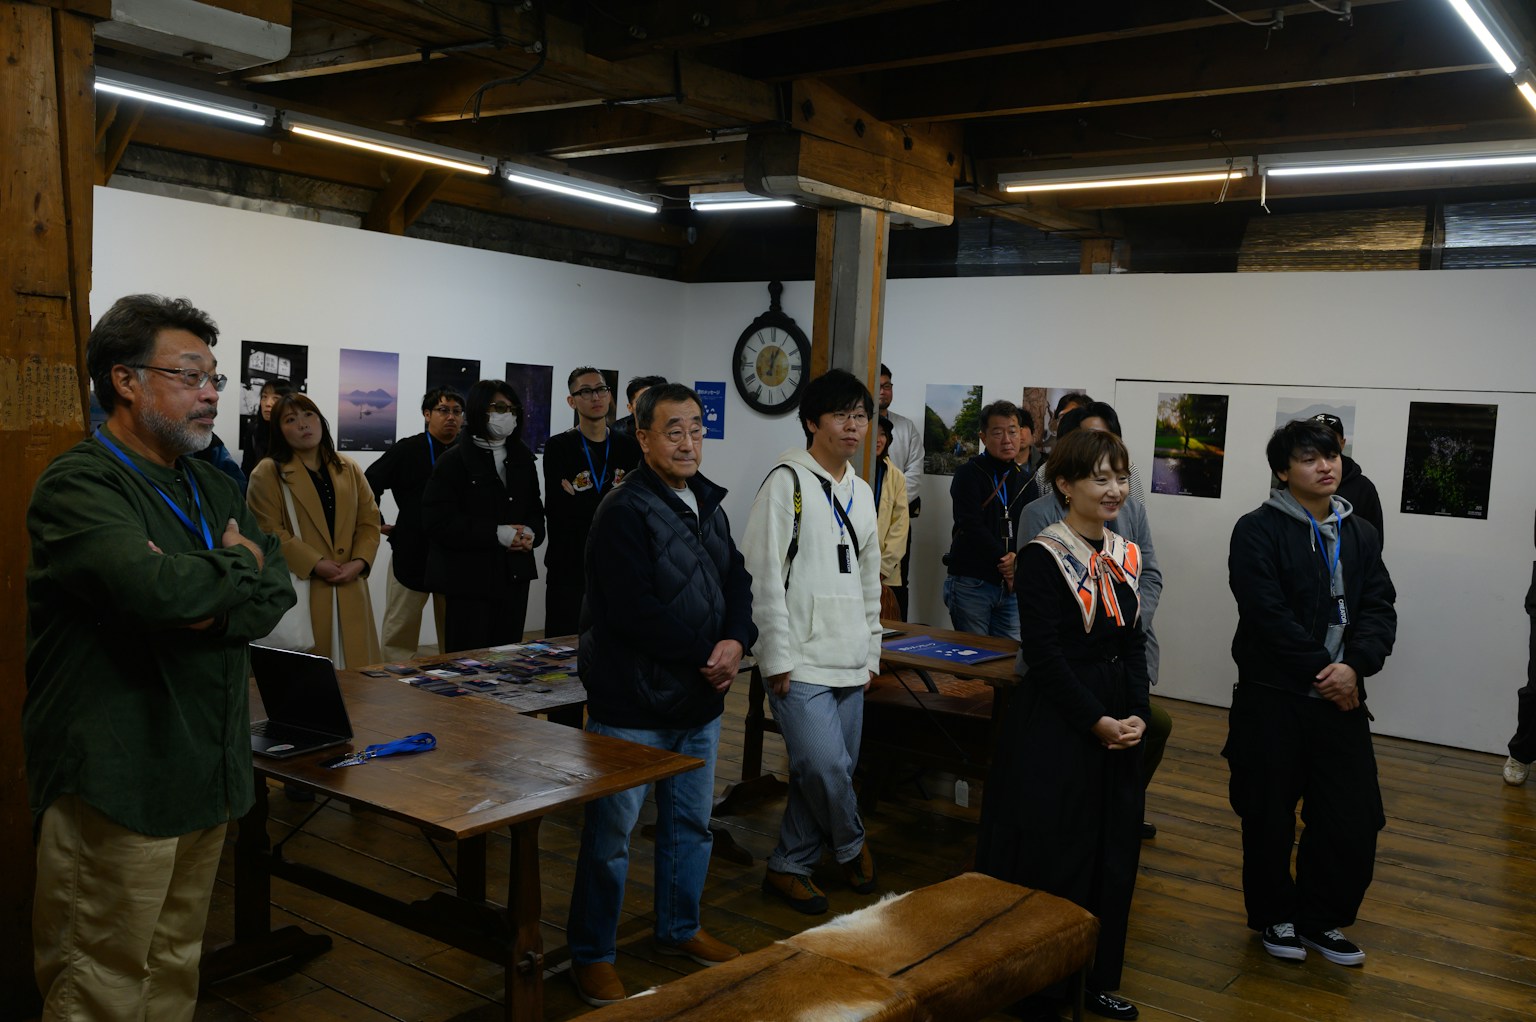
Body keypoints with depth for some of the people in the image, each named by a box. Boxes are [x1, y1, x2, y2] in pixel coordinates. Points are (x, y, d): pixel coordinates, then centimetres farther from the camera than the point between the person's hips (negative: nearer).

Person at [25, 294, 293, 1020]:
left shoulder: (212, 488, 14)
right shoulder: (79, 485, -12)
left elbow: (277, 594, 6)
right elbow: (152, 588, -29)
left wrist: (208, 607, -15)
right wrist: (237, 565, -10)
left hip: (207, 766, 8)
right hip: (115, 779, -7)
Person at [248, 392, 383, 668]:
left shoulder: (349, 470, 14)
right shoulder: (268, 474, -1)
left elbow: (369, 521, 10)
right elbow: (268, 532, -10)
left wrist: (359, 562, -7)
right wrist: (316, 564, -16)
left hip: (348, 592, 5)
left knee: (356, 673, 6)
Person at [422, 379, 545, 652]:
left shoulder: (522, 458, 12)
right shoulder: (454, 460, -6)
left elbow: (535, 509, 17)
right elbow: (438, 520, -14)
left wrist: (531, 533, -7)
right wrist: (496, 533, -20)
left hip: (515, 575, 6)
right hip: (469, 578, -5)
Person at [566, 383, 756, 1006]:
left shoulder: (708, 505, 10)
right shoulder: (625, 511, -17)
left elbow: (737, 581, 11)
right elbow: (635, 612, -24)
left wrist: (736, 642, -9)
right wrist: (707, 654, -16)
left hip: (699, 701, 8)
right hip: (634, 704, -8)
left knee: (692, 822, 20)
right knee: (611, 833, 3)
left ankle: (679, 929, 38)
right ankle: (591, 955, 19)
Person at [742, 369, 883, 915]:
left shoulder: (861, 492, 15)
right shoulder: (788, 481, -7)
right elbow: (763, 573, -12)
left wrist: (871, 653, 18)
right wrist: (777, 657, -14)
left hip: (849, 662, 7)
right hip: (799, 661, -7)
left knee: (832, 769, 9)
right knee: (826, 766, -14)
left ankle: (789, 866, 24)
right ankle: (851, 845, 15)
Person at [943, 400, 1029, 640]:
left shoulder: (1024, 480, 14)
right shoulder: (969, 474, -3)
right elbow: (972, 527, -13)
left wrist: (1018, 558, -11)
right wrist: (1005, 560, -13)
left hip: (1010, 586, 5)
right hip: (971, 582, -5)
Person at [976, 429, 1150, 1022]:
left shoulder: (1126, 555, 8)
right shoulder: (1043, 556, -13)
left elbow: (1134, 644, 8)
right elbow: (1044, 654, -18)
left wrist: (1136, 715, -6)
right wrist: (1098, 721, -17)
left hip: (1116, 724, 7)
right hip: (1054, 727, -7)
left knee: (1112, 853, 14)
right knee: (1053, 855, 1)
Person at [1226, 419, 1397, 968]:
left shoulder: (1361, 533, 10)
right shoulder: (1258, 530, -7)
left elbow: (1379, 608, 2)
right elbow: (1268, 614, -16)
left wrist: (1354, 666, -16)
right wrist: (1322, 671, -17)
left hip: (1341, 696, 5)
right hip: (1273, 697, -4)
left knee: (1353, 817, 5)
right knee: (1270, 816, 7)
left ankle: (1321, 919, 26)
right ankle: (1274, 916, 28)